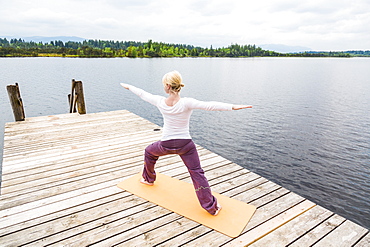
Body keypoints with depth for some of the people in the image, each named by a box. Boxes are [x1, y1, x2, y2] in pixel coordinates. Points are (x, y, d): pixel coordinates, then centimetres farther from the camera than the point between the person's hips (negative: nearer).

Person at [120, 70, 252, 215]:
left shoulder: (160, 102, -10)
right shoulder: (187, 103, -19)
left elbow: (143, 94, 7)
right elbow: (209, 106, -32)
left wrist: (128, 87, 25)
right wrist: (233, 107, -36)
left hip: (166, 144, 2)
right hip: (185, 144, -2)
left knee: (149, 152, 34)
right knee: (197, 173, 5)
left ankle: (148, 179, 54)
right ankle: (212, 207, 11)